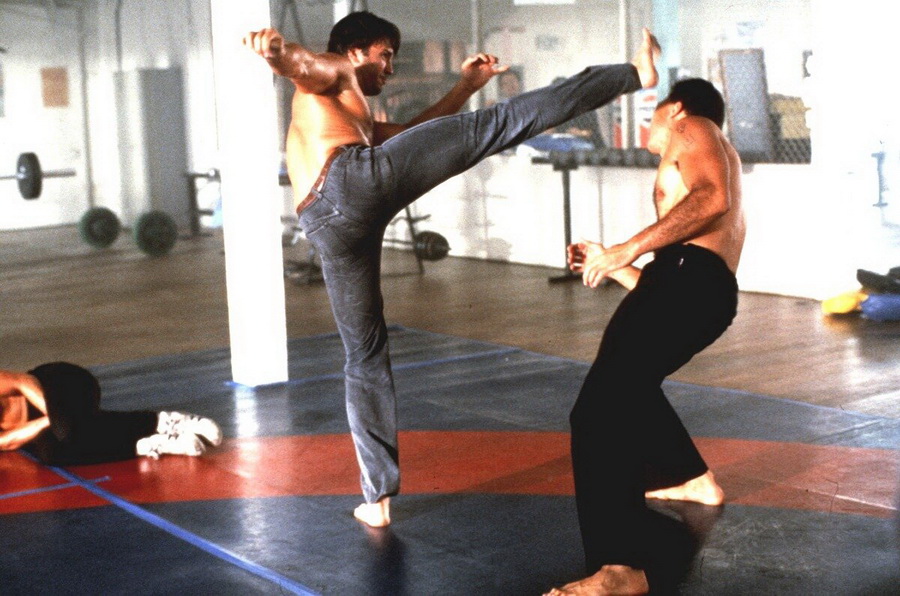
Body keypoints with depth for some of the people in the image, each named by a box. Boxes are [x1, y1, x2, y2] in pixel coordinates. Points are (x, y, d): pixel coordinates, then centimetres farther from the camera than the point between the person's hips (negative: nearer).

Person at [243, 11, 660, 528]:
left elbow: (416, 132, 49)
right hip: (361, 177, -7)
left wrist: (468, 84, 49)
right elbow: (293, 61, -2)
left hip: (328, 227, 7)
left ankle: (378, 498, 16)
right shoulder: (332, 75, 23)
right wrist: (274, 46, -25)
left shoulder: (354, 120, 45)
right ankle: (634, 75, -7)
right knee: (500, 124, -8)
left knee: (365, 356, 14)